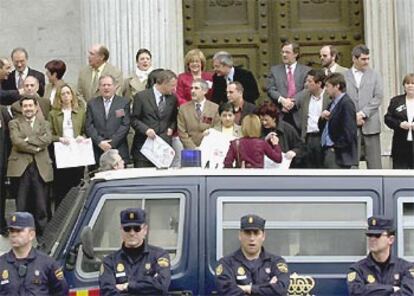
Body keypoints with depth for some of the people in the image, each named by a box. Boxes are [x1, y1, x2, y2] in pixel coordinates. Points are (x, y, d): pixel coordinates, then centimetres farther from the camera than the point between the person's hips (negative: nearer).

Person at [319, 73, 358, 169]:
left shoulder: (346, 103, -12)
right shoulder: (333, 104, 18)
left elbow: (349, 131, -20)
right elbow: (322, 127, 21)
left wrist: (337, 147, -15)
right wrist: (322, 118, 0)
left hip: (339, 154, -10)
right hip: (328, 152, 10)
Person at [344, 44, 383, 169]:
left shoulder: (374, 75, 10)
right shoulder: (344, 76, 6)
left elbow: (378, 97, 1)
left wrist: (363, 113, -10)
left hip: (370, 124, 1)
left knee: (374, 161, 0)